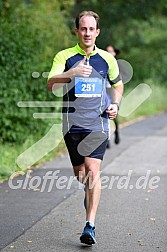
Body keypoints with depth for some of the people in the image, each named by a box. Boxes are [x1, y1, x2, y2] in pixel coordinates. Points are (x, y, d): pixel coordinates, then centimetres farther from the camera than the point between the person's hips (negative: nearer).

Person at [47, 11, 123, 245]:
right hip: (72, 123, 1)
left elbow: (118, 84, 22)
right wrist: (72, 73, -35)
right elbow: (51, 84, -18)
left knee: (93, 171, -13)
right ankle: (90, 192, 47)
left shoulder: (107, 59, 5)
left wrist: (115, 105, 3)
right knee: (79, 172, 11)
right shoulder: (65, 56, -2)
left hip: (98, 123, 0)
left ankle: (90, 225, -14)